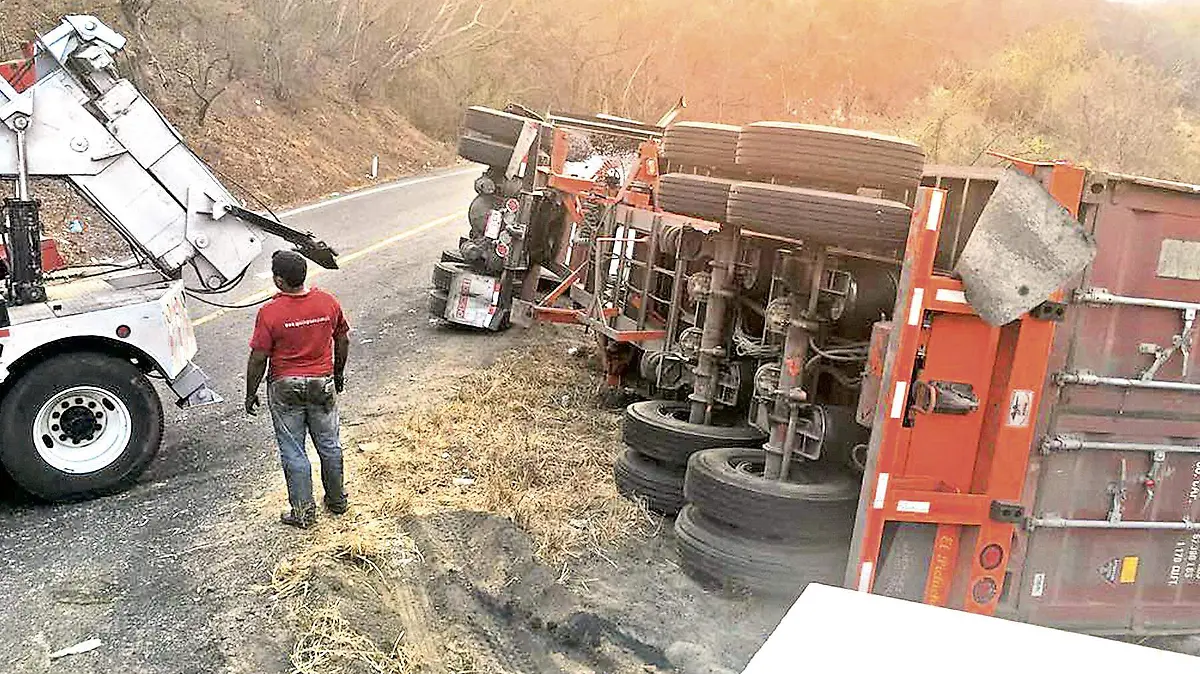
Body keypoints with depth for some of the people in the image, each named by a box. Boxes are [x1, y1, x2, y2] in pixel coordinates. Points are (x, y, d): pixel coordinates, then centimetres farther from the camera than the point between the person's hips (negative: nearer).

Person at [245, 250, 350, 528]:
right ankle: (337, 500, 32)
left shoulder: (269, 312, -19)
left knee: (293, 452, 9)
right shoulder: (328, 302, -7)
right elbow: (343, 341, 4)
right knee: (329, 445, 18)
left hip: (285, 388, -3)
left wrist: (251, 393, 0)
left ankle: (303, 512, 17)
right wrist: (338, 373, 20)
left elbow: (258, 358, -13)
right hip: (322, 384, 4)